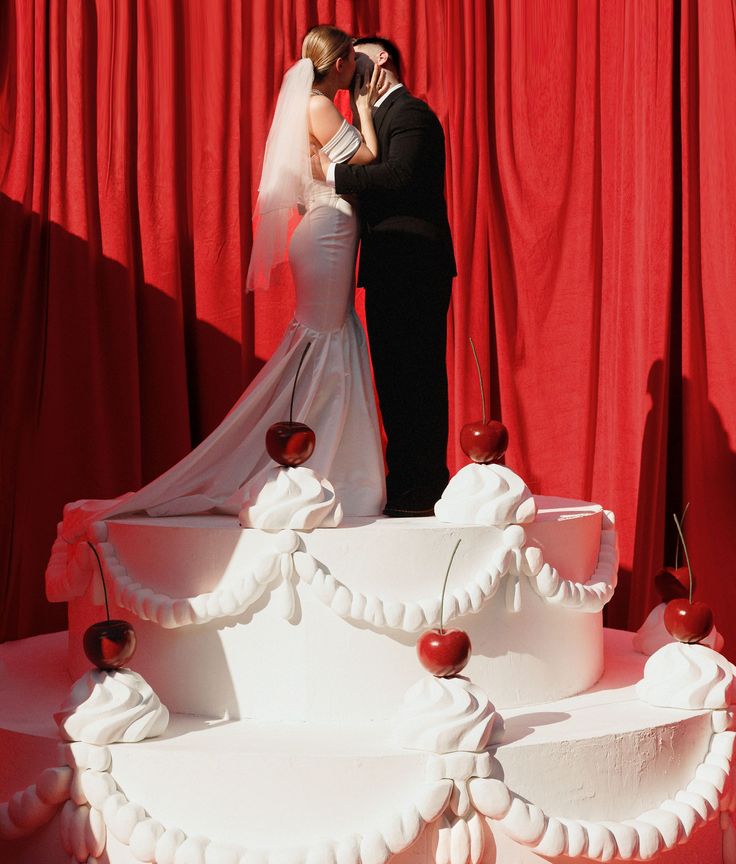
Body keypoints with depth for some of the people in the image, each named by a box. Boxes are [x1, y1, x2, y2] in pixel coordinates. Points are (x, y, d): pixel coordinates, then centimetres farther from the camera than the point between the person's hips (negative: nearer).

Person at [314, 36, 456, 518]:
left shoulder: (409, 112, -7)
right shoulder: (382, 115, 24)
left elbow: (399, 174, -24)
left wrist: (333, 173, -18)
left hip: (411, 271, -10)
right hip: (395, 273, 10)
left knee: (411, 380, -8)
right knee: (398, 379, 12)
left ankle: (420, 492, -3)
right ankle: (407, 484, 20)